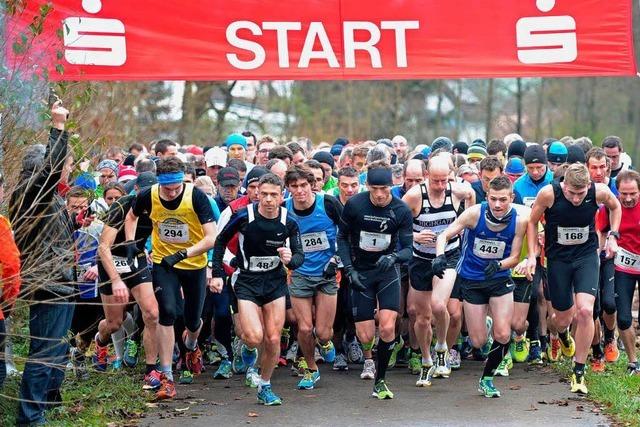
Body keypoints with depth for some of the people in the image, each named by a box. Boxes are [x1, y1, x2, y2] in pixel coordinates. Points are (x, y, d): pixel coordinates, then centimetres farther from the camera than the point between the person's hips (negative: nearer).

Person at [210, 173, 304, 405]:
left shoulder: (288, 222, -8)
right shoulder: (243, 216, -14)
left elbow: (300, 255, -2)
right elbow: (221, 240, 2)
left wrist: (291, 260, -26)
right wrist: (217, 273, -1)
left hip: (275, 282, 2)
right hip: (247, 282, -2)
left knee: (273, 340, 1)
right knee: (255, 337, -18)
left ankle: (265, 387, 21)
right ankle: (248, 349, 20)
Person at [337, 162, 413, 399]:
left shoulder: (401, 210, -11)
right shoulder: (354, 205, -11)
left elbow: (408, 249, -8)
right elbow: (342, 237, 3)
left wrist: (394, 257, -31)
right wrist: (349, 269, -7)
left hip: (387, 272, 0)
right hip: (360, 273, 0)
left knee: (387, 328, -16)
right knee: (365, 335, -4)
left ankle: (380, 382, 1)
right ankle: (368, 358, 35)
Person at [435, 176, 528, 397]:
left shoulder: (519, 220, -15)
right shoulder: (475, 213, -20)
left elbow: (514, 257, -6)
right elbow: (444, 236, -17)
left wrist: (498, 264, -27)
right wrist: (440, 256, -37)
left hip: (500, 279, 1)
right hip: (471, 281, -1)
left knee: (503, 335, -10)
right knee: (478, 342, 2)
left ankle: (487, 378, 15)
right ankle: (479, 322, 41)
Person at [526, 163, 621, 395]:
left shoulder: (600, 192, -17)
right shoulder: (549, 193, -22)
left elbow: (615, 206, 8)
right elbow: (532, 222, -4)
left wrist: (612, 236, 1)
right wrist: (532, 255, -8)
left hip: (587, 256, 0)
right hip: (558, 259, 0)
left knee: (585, 311, -19)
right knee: (563, 318, 8)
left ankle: (578, 372, -5)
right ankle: (563, 335, 50)